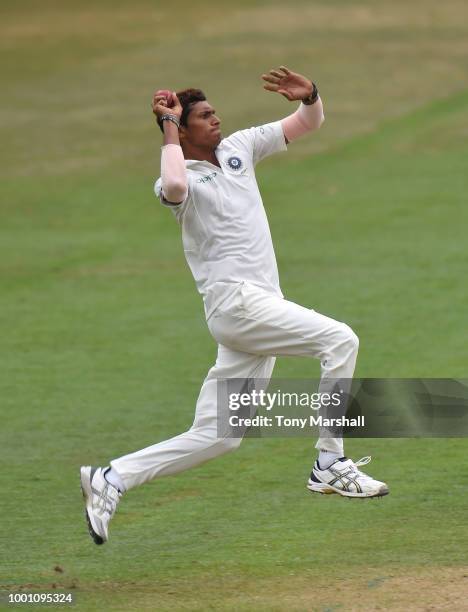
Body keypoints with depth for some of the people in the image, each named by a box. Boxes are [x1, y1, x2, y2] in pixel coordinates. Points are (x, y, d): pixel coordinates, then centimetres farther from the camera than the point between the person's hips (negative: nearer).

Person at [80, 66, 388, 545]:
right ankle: (330, 465, -14)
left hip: (260, 308, 8)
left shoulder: (238, 148, 17)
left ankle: (111, 479, 9)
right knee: (340, 340, -19)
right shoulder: (183, 180, -6)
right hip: (235, 302, -8)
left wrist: (309, 95, -5)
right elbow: (174, 187, -33)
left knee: (215, 436, 5)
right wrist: (169, 127, -19)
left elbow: (308, 123, 18)